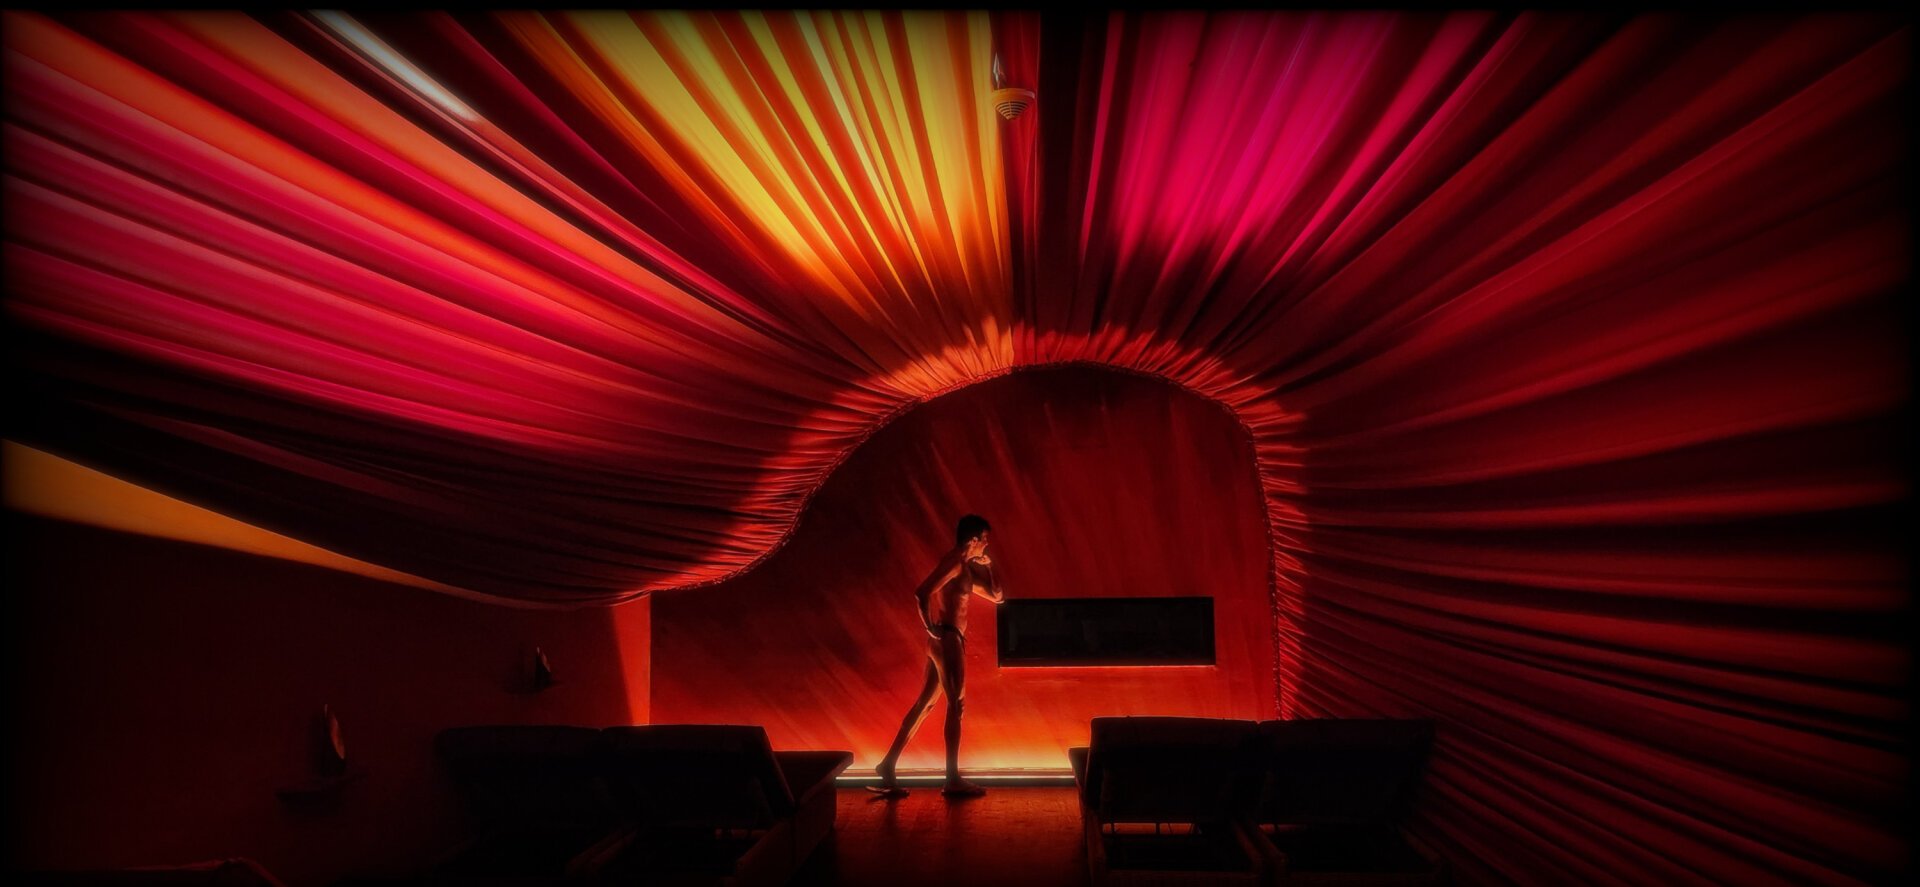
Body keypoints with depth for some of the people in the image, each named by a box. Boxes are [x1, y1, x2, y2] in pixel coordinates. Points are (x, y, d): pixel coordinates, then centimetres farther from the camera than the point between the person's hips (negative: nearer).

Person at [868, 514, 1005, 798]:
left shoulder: (966, 567, 17)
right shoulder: (954, 562, -13)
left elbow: (997, 595, 22)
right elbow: (922, 593, -26)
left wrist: (987, 566, 13)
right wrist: (931, 628, -16)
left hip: (946, 641, 10)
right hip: (947, 640, -10)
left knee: (924, 703, 11)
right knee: (956, 705, -3)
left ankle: (887, 766, 15)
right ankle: (953, 780, 3)